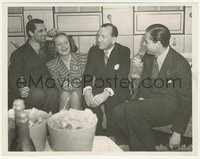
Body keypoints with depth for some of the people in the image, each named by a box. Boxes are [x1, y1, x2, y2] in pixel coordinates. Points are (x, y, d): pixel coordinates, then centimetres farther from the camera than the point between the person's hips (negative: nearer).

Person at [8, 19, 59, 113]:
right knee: (39, 94, -35)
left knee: (53, 93, -32)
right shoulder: (19, 54, 7)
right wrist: (20, 90, -24)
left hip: (50, 89, 2)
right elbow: (13, 77, -2)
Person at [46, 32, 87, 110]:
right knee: (65, 94, -30)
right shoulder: (51, 65, 4)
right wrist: (63, 86, -18)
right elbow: (57, 84, 2)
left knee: (75, 94, -30)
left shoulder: (83, 58, 3)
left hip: (81, 95, 0)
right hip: (62, 96, 1)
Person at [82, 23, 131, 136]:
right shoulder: (94, 50, 6)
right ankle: (96, 135, -9)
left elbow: (122, 77, -18)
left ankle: (112, 136, -13)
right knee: (89, 101, -27)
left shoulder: (124, 51, -5)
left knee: (113, 101, -34)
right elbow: (88, 74, -2)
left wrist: (107, 93, -35)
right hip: (98, 90, 3)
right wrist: (87, 91, -25)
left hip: (117, 92, -3)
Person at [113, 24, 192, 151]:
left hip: (170, 107, -6)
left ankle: (147, 149, -9)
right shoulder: (148, 57, 4)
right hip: (151, 102, 7)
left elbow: (186, 101, -12)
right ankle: (138, 146, 1)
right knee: (119, 112, -18)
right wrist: (141, 100, -8)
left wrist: (177, 133, -11)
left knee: (132, 109, -29)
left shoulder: (181, 64, -16)